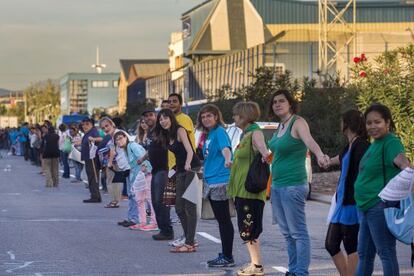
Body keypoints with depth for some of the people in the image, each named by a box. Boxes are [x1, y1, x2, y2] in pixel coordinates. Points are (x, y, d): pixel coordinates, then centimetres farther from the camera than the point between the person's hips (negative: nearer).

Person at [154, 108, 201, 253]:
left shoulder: (180, 130, -10)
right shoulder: (166, 136, 14)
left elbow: (189, 150, -23)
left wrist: (188, 164, -39)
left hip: (192, 169, -9)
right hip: (181, 171, 9)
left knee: (189, 206, -10)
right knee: (179, 207, 8)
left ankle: (190, 244, -11)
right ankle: (188, 240, 15)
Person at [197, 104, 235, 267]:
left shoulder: (219, 132, -11)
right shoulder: (208, 135, 16)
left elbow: (225, 148, -30)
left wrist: (227, 160, -49)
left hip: (220, 182, -9)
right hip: (211, 182, 9)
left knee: (224, 220, -6)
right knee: (220, 220, 13)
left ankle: (228, 257, -3)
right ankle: (224, 255, 19)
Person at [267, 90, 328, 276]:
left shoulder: (298, 122, -12)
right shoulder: (280, 126, 12)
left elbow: (309, 140, -32)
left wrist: (319, 154, -51)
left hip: (293, 186, -9)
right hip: (277, 185, 9)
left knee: (298, 232, -7)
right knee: (287, 233, 13)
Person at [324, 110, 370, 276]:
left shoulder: (361, 146, -12)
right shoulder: (350, 147, 15)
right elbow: (341, 159, 37)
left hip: (352, 204, -9)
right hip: (342, 202, 9)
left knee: (351, 247, -4)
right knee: (331, 244, 10)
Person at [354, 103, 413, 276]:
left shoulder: (391, 142, -14)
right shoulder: (375, 143, 14)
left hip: (380, 206, -10)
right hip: (366, 206, 10)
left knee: (386, 252, -5)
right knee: (364, 253, 16)